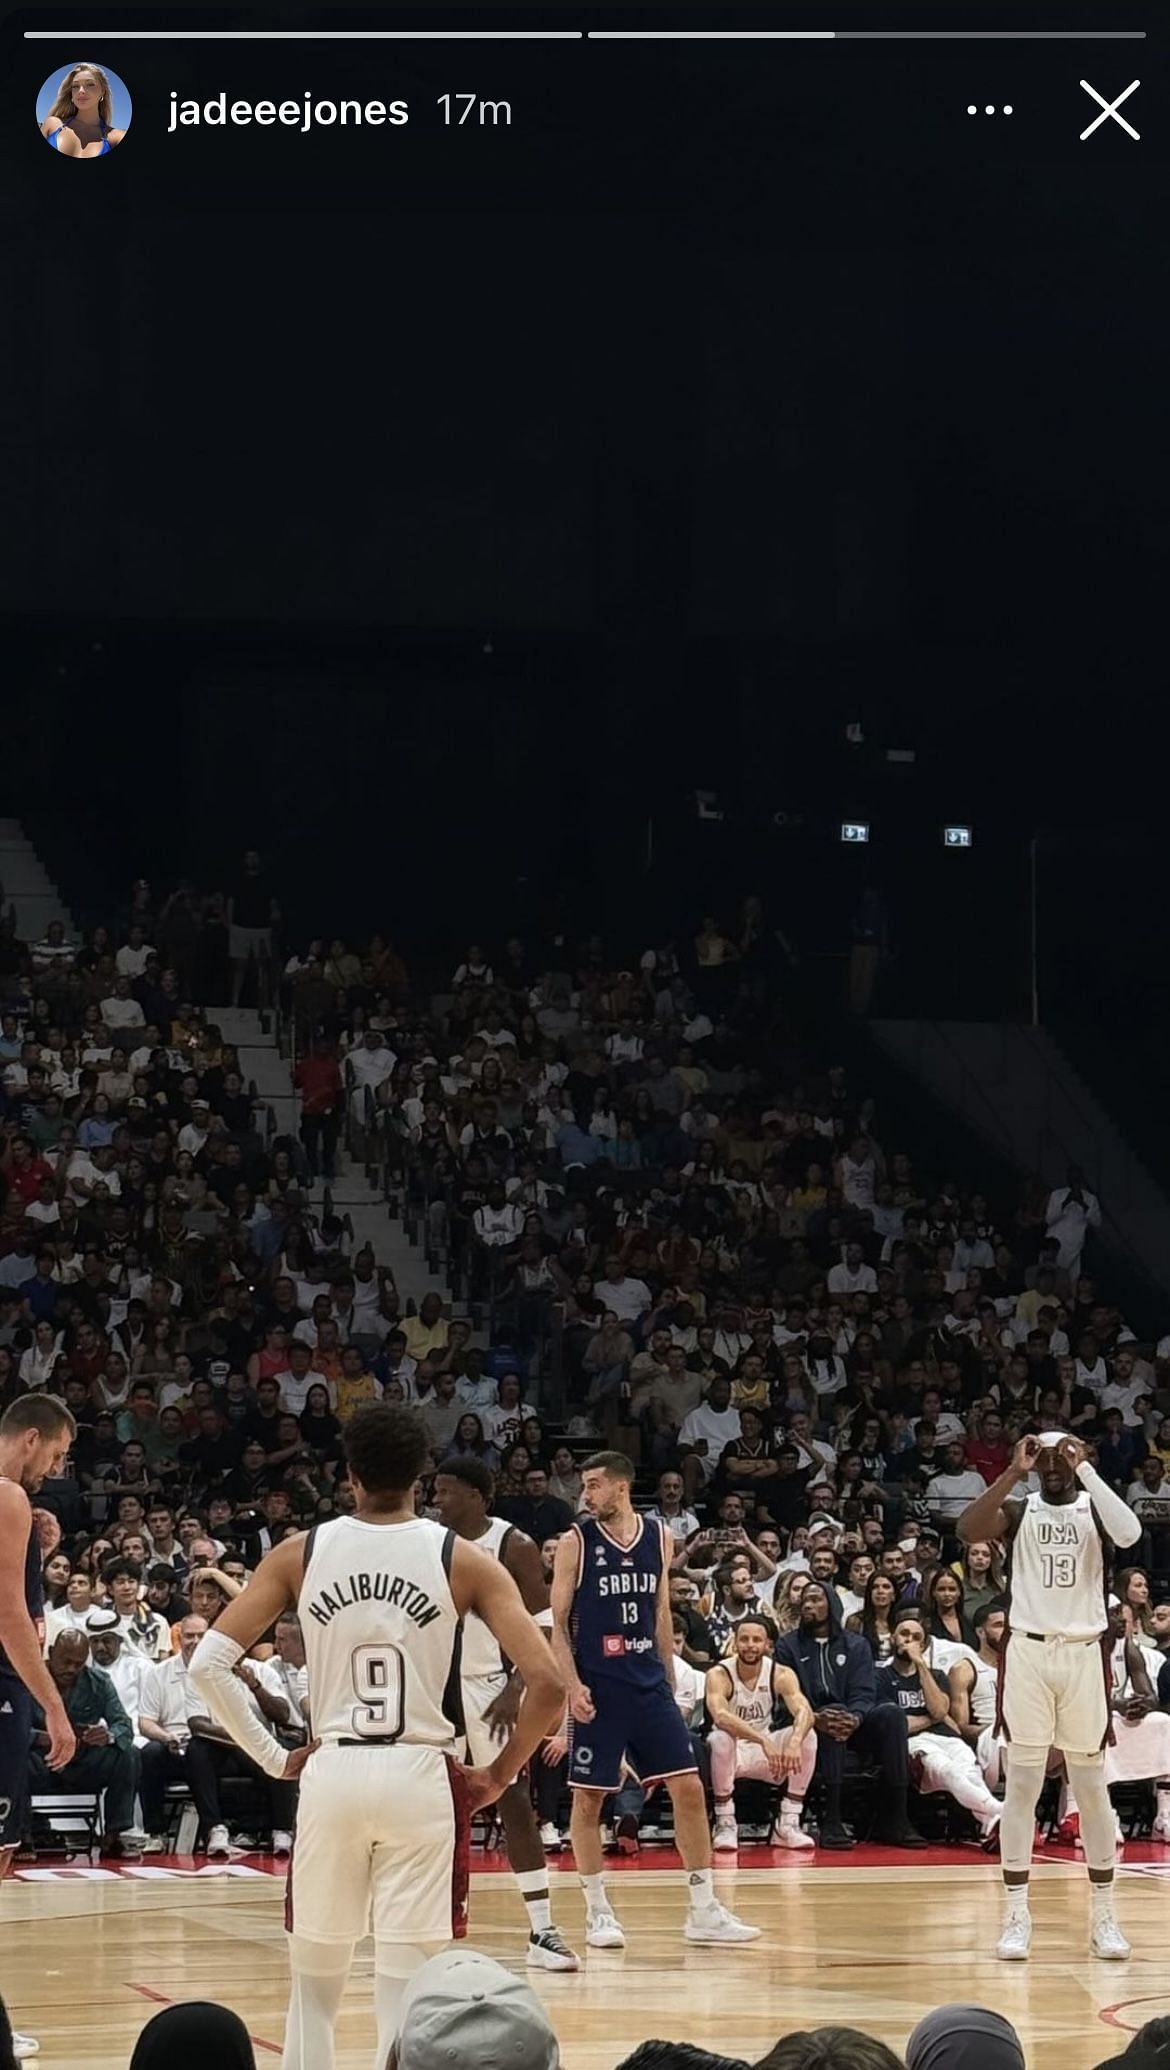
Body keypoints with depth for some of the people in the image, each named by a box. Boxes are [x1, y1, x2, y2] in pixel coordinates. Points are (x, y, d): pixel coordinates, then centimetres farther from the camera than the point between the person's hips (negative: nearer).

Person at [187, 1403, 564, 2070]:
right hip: (422, 1778, -1)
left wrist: (272, 1756, 5)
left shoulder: (300, 1555, 2)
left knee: (315, 1984, 14)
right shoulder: (462, 1560, -2)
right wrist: (500, 1775, 4)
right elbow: (547, 1684, -9)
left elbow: (209, 1664, -2)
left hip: (330, 1776, 1)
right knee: (407, 1990, 1)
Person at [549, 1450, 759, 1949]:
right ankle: (597, 1912, 11)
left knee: (688, 1787, -1)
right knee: (588, 1797, 0)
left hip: (650, 1683, 3)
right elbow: (558, 1623, -4)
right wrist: (573, 1685, -15)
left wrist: (669, 1680, 15)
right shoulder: (576, 1542, -4)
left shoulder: (658, 1538, 7)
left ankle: (704, 1911, 4)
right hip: (598, 1687, -3)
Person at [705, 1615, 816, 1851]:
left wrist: (794, 1741, -50)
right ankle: (725, 1824, -23)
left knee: (807, 1736, -23)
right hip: (732, 1752, -3)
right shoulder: (719, 1675, -18)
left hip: (765, 1752, 3)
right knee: (721, 1738, -36)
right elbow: (720, 1716, -38)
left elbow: (804, 1712, -26)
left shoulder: (781, 1675, -9)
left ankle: (788, 1824, -15)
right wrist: (763, 1740, -52)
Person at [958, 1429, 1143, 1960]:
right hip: (1028, 1652, 0)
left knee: (1092, 1785, 4)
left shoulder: (1092, 1509, 3)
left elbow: (1130, 1533, -21)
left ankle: (1104, 1915, 11)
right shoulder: (1020, 1510, 4)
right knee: (1022, 1784, 0)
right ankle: (1017, 1915, 2)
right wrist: (1014, 1473, -19)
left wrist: (1087, 1470, -18)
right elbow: (967, 1530, -16)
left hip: (1083, 1654, 0)